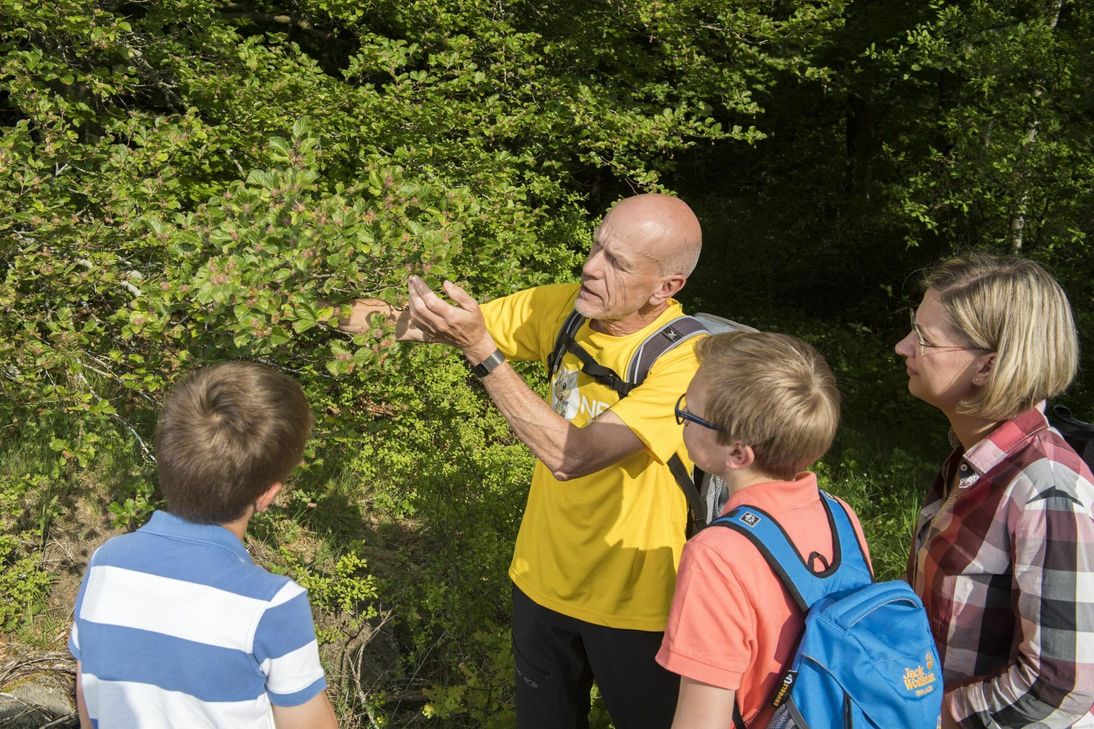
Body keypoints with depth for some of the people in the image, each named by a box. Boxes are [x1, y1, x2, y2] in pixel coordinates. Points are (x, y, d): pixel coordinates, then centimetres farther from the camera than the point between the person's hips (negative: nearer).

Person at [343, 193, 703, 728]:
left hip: (629, 601, -5)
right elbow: (457, 323, 1)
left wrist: (480, 348, -37)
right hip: (543, 578, 5)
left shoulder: (684, 359, -27)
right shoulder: (562, 308, -8)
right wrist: (392, 315, -21)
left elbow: (570, 455, -35)